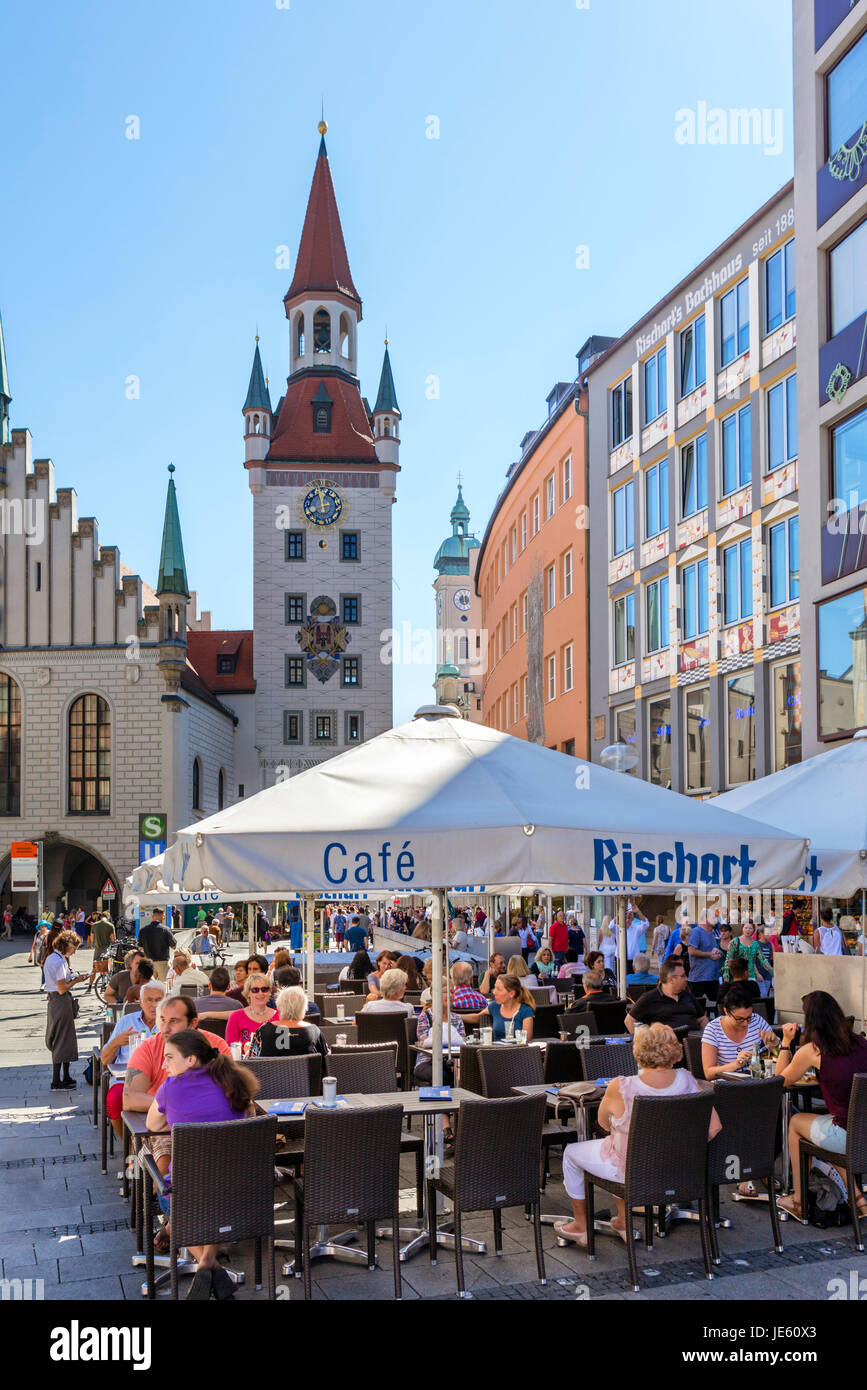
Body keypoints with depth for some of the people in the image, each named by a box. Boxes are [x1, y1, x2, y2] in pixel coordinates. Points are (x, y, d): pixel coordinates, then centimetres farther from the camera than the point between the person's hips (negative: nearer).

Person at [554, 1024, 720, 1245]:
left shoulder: (620, 1088, -29)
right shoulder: (687, 1081, -19)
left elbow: (603, 1123, -9)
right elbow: (714, 1127, -13)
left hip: (630, 1171, -5)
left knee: (571, 1152, 25)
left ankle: (580, 1226, 38)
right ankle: (623, 1222, 42)